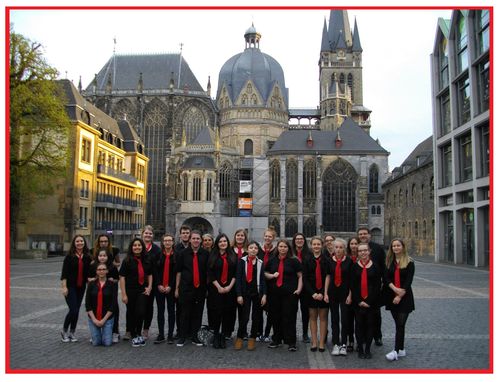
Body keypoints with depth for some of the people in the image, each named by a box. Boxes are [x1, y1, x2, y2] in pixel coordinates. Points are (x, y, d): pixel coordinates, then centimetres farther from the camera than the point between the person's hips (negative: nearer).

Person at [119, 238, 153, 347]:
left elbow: (149, 275, 18)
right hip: (130, 291, -2)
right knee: (131, 313, 7)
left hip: (142, 291, 2)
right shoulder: (127, 261, -4)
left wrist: (149, 287, 4)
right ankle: (133, 336, 22)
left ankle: (139, 334, 14)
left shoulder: (146, 260, 8)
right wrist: (124, 294, -12)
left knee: (141, 312, -9)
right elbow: (122, 277, -7)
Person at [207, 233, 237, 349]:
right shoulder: (213, 256, 3)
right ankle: (216, 336, 10)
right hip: (215, 289, -1)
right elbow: (210, 274, -2)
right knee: (216, 313, -2)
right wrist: (219, 287, -11)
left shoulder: (233, 256, 7)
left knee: (227, 313, 1)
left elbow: (235, 273, 3)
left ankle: (223, 336, 11)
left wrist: (230, 286, -8)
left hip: (229, 289, 1)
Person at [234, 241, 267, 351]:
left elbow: (263, 279, 4)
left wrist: (264, 295, -4)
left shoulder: (260, 263, 4)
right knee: (244, 317, -4)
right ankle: (239, 338, 14)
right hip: (245, 292, -2)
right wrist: (239, 295, -10)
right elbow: (238, 278, -5)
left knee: (256, 317, 7)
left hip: (257, 292, 2)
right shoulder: (242, 261, -2)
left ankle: (252, 339, 20)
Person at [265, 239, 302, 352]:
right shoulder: (272, 260, 11)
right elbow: (266, 274, 18)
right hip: (275, 293, 4)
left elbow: (300, 276, 0)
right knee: (275, 317, 10)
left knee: (289, 317, -4)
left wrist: (299, 289, -10)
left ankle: (291, 342, 3)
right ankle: (277, 340, 25)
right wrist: (272, 275, -3)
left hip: (290, 294, -4)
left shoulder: (294, 261, 1)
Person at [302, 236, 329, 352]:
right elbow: (305, 278, 0)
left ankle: (322, 342, 9)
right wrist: (313, 293, -10)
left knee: (323, 317, 3)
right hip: (311, 292, 1)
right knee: (312, 316, 6)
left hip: (323, 292, -1)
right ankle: (314, 342, 12)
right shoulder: (307, 260, 3)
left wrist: (322, 293, -13)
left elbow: (328, 277, -5)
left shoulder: (326, 260, -1)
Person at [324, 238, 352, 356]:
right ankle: (336, 344, 16)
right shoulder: (330, 261, 2)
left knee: (344, 319, 0)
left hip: (345, 293, -2)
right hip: (333, 293, 2)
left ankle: (343, 344, 11)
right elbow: (328, 277, 6)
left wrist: (350, 295, -7)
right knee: (334, 319, 8)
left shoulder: (349, 261, -4)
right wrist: (326, 293, 1)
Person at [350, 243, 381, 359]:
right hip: (357, 301, 0)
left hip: (371, 301, 0)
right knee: (359, 324, 6)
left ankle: (367, 349, 17)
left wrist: (369, 301, -10)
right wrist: (359, 301, -8)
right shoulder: (354, 267, 2)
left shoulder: (375, 266, 1)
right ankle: (360, 349, 16)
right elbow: (352, 285, -1)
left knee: (370, 324, 6)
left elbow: (377, 285, -3)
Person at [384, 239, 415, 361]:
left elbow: (409, 281, -8)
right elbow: (386, 278, -1)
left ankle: (396, 351, -8)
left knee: (400, 324, -7)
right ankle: (401, 350, 19)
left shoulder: (409, 262, -2)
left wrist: (400, 296, -14)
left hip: (405, 297, -3)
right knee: (398, 324, 10)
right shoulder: (389, 262, 8)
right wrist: (395, 289, -17)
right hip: (391, 296, 4)